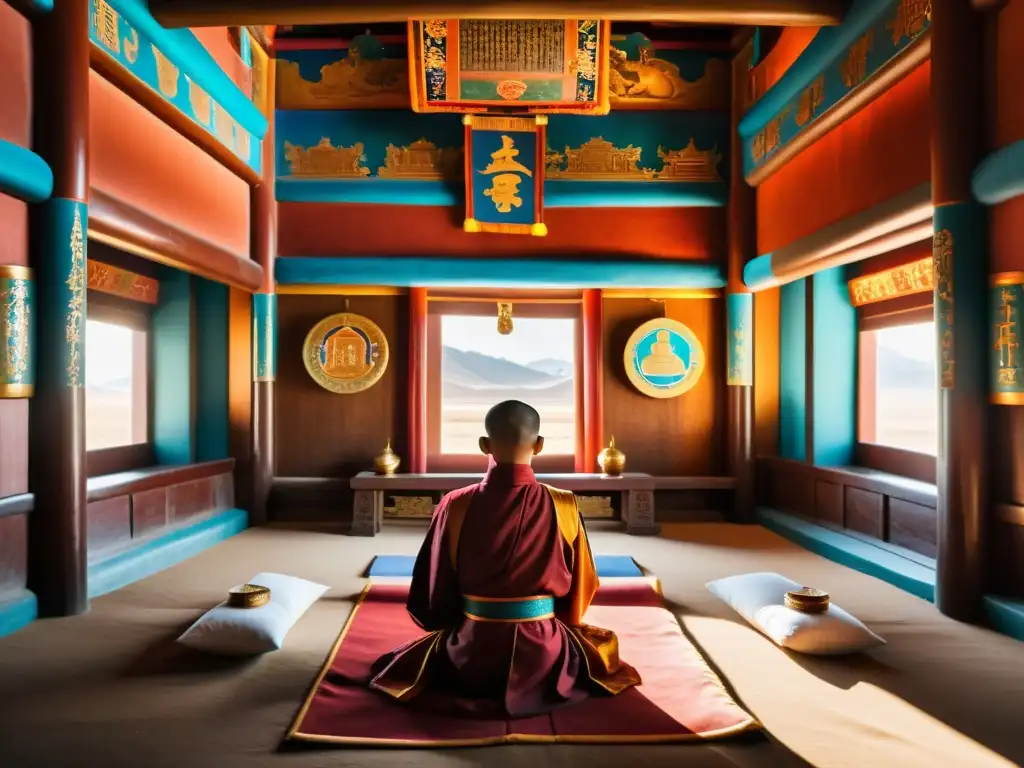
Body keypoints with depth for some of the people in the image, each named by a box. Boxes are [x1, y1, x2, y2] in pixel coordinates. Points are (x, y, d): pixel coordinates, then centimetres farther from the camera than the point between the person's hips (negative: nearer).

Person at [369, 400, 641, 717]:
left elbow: (434, 592, -2)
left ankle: (475, 687, 20)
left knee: (422, 654, 37)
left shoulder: (455, 506, -13)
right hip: (543, 653, -1)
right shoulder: (564, 506, -13)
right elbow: (579, 588, 1)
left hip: (471, 652, 1)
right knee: (600, 645, 33)